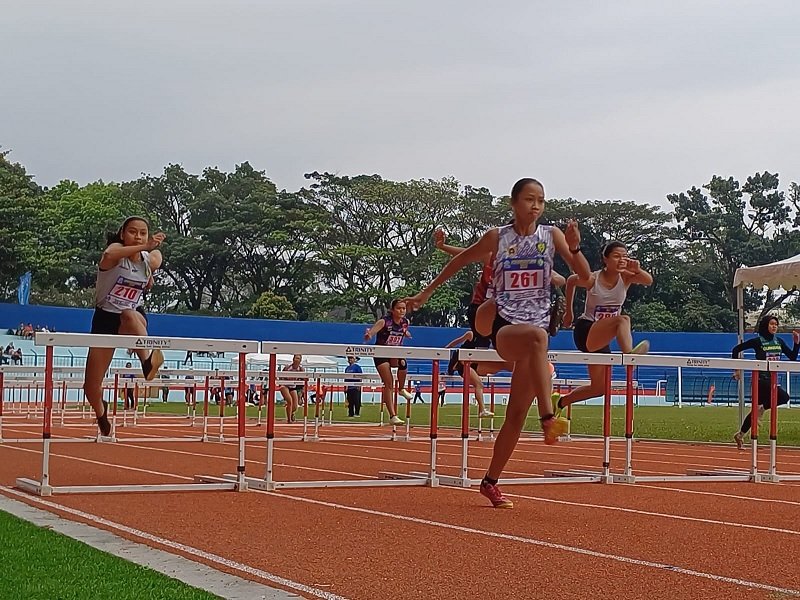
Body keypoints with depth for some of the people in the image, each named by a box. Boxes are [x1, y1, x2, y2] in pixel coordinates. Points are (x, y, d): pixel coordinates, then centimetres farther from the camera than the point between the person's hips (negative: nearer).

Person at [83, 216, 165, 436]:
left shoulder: (152, 259, -3)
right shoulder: (116, 249, -16)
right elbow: (108, 256, -45)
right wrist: (144, 247, -52)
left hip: (135, 315, 1)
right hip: (105, 317, -1)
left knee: (129, 315, -41)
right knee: (91, 386, 3)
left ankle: (148, 358, -60)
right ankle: (101, 412, 35)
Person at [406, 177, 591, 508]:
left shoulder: (552, 235, 4)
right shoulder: (497, 237, 1)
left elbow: (584, 275, -1)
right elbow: (460, 260, 15)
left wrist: (574, 247, -19)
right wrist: (426, 292, 19)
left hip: (537, 331, 3)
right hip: (504, 329, -3)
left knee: (517, 413, 4)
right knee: (537, 336, -41)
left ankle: (491, 482, 19)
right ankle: (548, 418, -49)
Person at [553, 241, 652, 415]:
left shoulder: (626, 277, -6)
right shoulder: (592, 279, -14)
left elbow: (649, 281, -24)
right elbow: (570, 281, 6)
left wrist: (637, 269, -44)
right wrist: (569, 312, 14)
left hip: (602, 339, 6)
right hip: (585, 331, -6)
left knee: (599, 388, 11)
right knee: (623, 320, -35)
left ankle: (560, 402, 27)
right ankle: (629, 354, -60)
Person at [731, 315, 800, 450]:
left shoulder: (779, 342, 10)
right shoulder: (757, 341, -7)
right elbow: (736, 350, -4)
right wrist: (736, 369, -5)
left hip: (773, 380, 6)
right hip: (761, 379, -6)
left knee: (755, 410, 10)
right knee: (783, 397, -24)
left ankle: (740, 435, 19)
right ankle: (762, 408, -1)